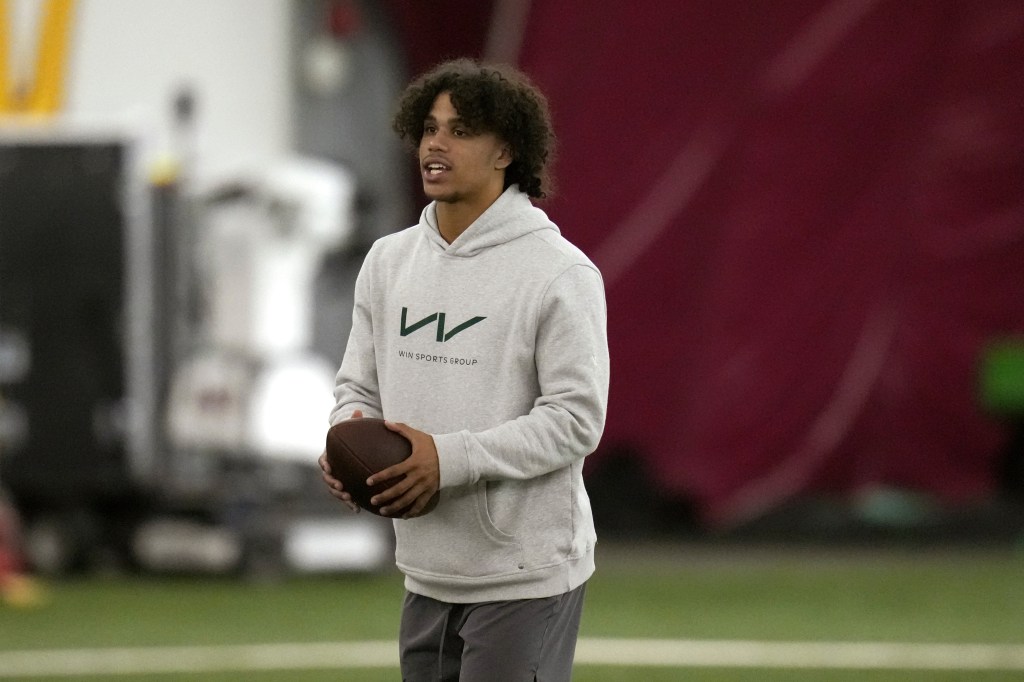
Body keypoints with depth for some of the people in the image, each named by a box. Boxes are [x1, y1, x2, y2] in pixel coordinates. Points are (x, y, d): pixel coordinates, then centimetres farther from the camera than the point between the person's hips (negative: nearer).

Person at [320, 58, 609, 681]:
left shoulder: (560, 272, -10)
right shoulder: (389, 261, 11)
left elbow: (576, 418, -15)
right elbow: (360, 385, 17)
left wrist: (450, 457, -23)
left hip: (526, 576, -7)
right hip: (427, 573, 7)